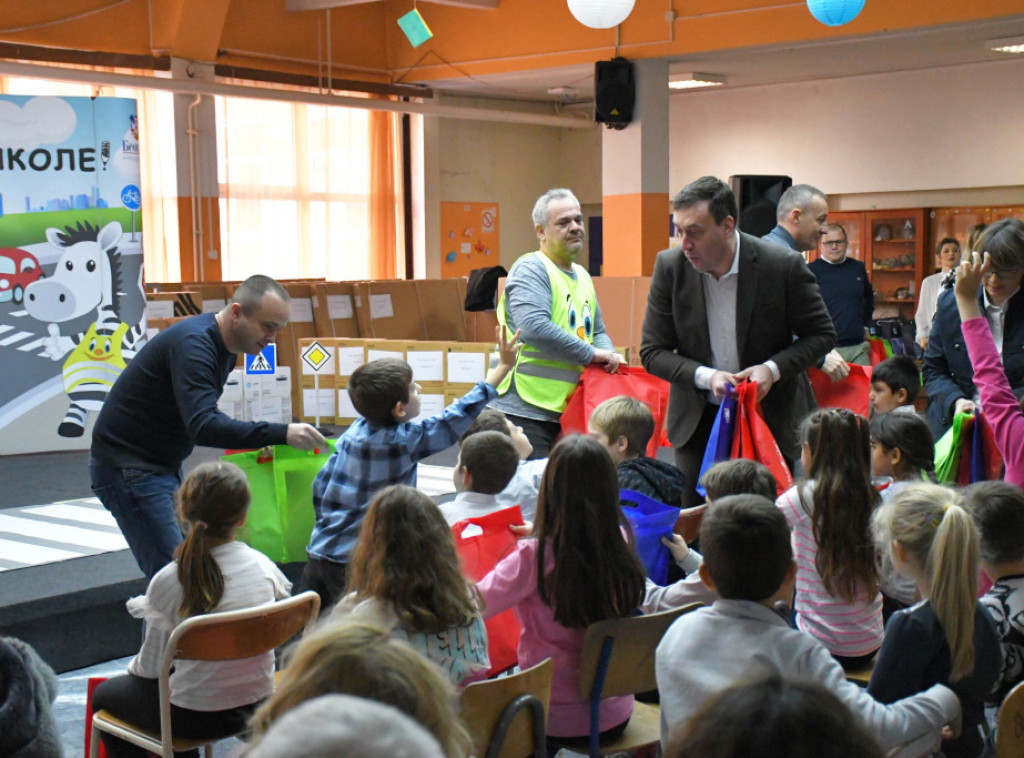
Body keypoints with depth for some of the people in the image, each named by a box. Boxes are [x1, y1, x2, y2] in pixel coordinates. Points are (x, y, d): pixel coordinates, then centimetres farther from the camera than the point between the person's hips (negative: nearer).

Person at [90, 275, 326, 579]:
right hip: (128, 469, -10)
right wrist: (281, 434, -41)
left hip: (165, 467, 10)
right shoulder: (193, 345, -24)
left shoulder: (224, 346, 6)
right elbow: (202, 426, -37)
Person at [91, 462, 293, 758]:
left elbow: (152, 666, -12)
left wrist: (133, 667, 13)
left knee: (104, 694, 24)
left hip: (195, 717, -5)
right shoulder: (262, 565, -10)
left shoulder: (169, 581, -21)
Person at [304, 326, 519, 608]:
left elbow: (321, 484, 8)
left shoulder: (355, 430, 3)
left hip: (318, 553, 7)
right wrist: (503, 366, -8)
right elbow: (457, 418, -13)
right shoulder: (402, 442, -17)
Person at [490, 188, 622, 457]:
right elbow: (535, 329, -23)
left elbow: (597, 332, 26)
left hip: (566, 412, 8)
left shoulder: (581, 275, 20)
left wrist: (610, 357, 2)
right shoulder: (530, 269, -8)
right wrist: (592, 354, -17)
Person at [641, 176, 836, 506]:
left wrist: (773, 368, -19)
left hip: (771, 416, -1)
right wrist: (705, 376, -19)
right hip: (698, 421, 2)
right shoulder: (669, 266, -8)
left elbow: (822, 334, -2)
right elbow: (652, 352, -3)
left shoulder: (784, 266, -14)